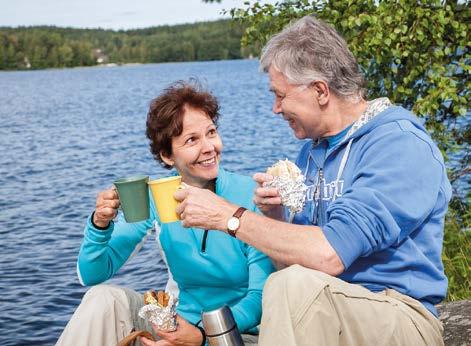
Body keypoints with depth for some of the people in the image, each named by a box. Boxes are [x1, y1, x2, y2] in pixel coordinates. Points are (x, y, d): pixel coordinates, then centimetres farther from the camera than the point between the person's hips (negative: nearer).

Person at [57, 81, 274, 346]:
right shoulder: (155, 198, -6)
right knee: (104, 299, -17)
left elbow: (262, 296, -15)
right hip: (178, 322, 4)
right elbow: (92, 275, -5)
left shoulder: (251, 197, -16)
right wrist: (101, 224, -25)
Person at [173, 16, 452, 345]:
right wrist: (274, 214, -4)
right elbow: (291, 260, 16)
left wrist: (227, 215, -17)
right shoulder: (312, 151, 11)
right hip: (327, 312, 7)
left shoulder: (401, 144, -13)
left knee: (295, 285, -31)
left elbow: (329, 255, -24)